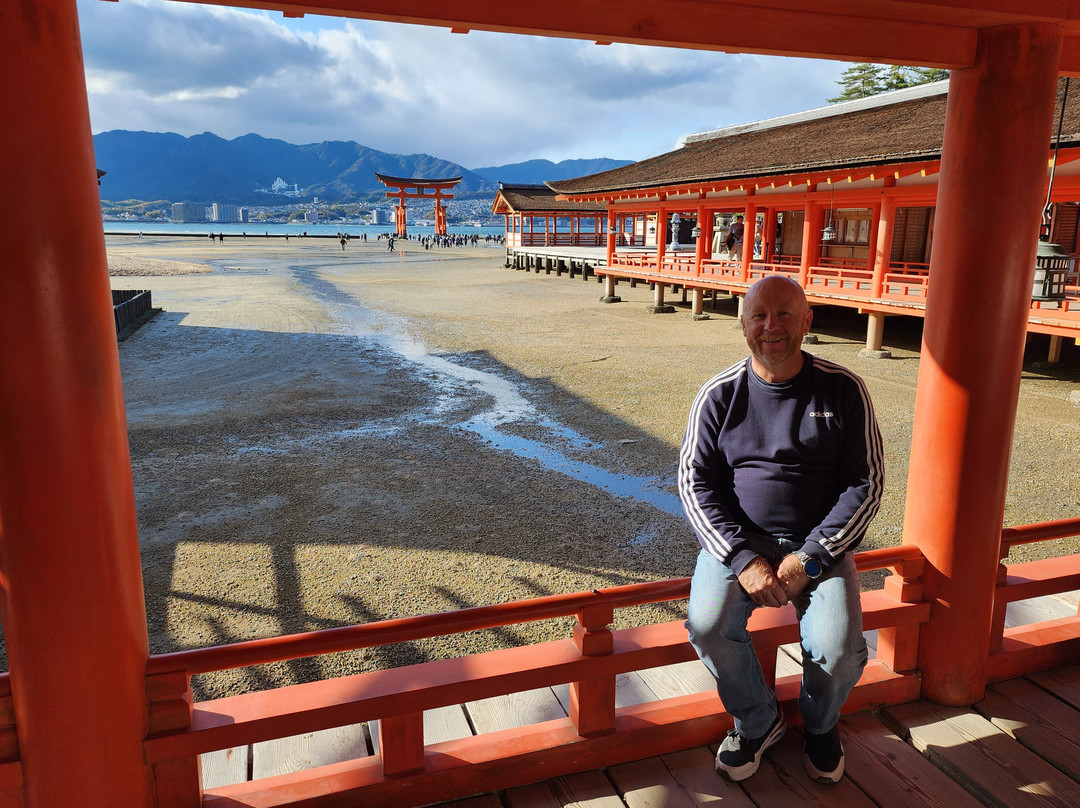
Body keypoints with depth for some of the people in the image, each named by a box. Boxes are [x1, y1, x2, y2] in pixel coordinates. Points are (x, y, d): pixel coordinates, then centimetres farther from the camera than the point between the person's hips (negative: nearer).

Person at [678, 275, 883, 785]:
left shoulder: (843, 390, -3)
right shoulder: (720, 394, -1)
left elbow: (865, 483, -3)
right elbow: (695, 482, -2)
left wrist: (809, 558, -14)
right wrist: (743, 559, -15)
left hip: (820, 543, 0)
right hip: (736, 540, 1)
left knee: (841, 649, -21)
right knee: (708, 627, -24)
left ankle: (820, 724, 17)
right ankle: (758, 720, 9)